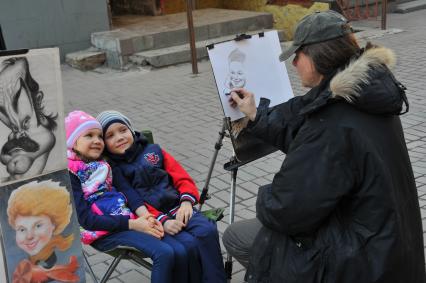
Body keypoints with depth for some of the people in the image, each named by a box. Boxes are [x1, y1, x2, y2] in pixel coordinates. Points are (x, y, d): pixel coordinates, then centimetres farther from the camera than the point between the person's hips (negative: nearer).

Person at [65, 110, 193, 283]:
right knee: (164, 253, -25)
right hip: (104, 232, -7)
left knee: (179, 252, -13)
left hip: (129, 221, 7)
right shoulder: (69, 173, -5)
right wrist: (132, 224, -16)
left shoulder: (103, 165, 18)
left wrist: (144, 217, -5)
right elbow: (86, 219, -13)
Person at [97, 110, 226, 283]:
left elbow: (182, 177, 12)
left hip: (178, 208, 4)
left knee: (208, 231, -25)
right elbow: (132, 202, -7)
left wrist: (186, 202, -8)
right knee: (188, 244, -28)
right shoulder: (111, 169, 4)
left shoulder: (153, 150, 16)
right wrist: (162, 221, -21)